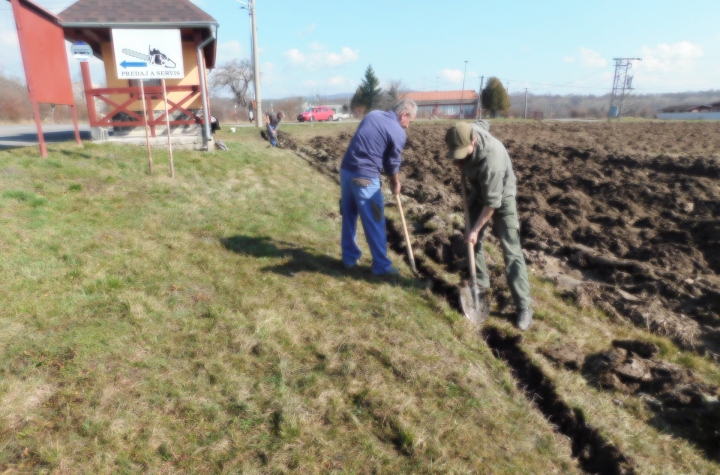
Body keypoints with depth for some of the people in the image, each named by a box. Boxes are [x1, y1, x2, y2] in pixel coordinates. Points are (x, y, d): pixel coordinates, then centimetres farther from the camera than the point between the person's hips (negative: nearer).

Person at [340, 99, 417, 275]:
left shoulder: (373, 114, 14)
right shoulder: (399, 132, -5)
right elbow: (392, 164, 1)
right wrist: (395, 183, 20)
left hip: (346, 170, 7)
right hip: (365, 178, -7)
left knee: (348, 217, 17)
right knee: (375, 223, 3)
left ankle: (350, 257, 29)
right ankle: (381, 265, 13)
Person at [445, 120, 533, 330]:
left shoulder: (492, 160, -41)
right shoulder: (467, 131, -20)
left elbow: (492, 203, -32)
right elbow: (483, 123, 6)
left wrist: (476, 229, -24)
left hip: (501, 197, -7)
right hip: (479, 192, 7)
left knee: (511, 251, -9)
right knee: (472, 241, 13)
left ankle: (523, 307, -4)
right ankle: (481, 282, 33)